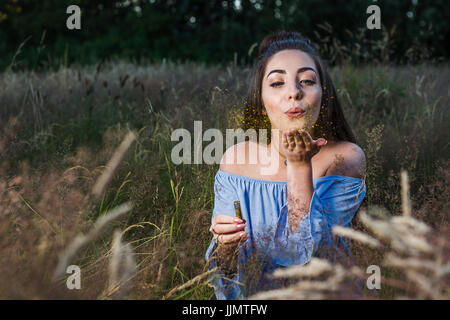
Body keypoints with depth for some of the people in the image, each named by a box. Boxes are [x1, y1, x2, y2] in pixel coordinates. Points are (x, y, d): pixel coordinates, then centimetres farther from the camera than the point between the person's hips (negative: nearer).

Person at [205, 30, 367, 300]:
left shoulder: (345, 158, -9)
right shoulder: (235, 159, -4)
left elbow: (311, 257, -18)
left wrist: (300, 165, -21)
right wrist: (223, 245, -21)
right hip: (254, 299, 2)